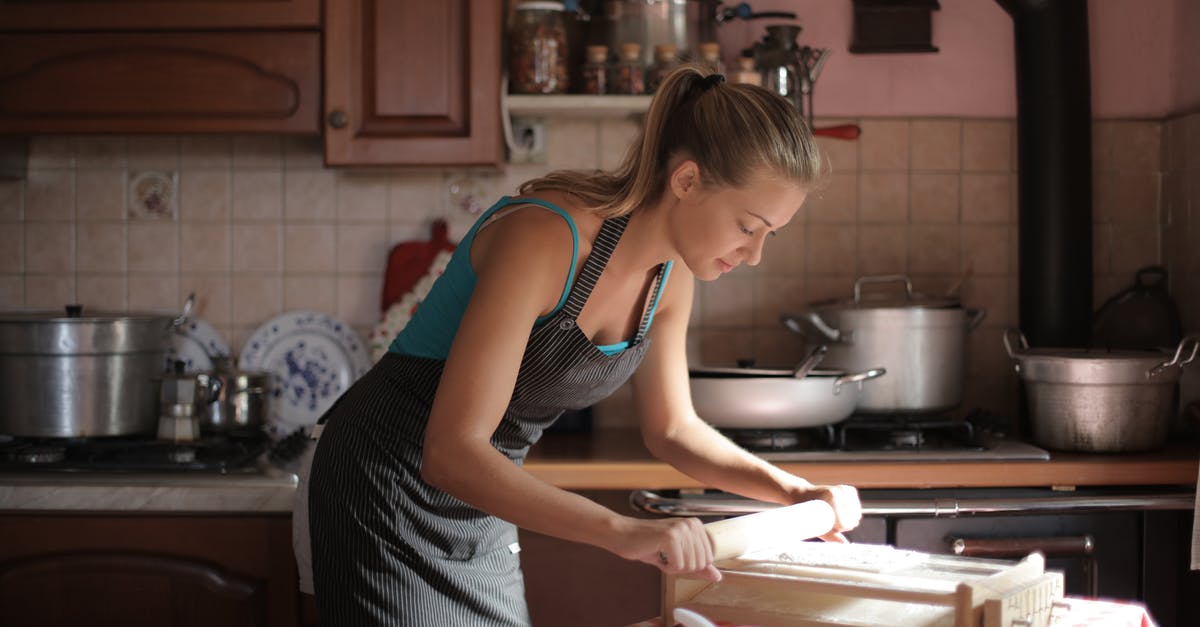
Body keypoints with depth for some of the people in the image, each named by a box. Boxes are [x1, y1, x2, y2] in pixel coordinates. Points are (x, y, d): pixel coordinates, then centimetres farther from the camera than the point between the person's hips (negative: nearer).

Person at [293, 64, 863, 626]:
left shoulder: (670, 279, -3)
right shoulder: (543, 238, -29)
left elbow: (672, 430, 13)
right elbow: (452, 454, -35)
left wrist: (796, 493, -1)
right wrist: (623, 531, -43)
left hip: (482, 505, 8)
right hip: (391, 487, -8)